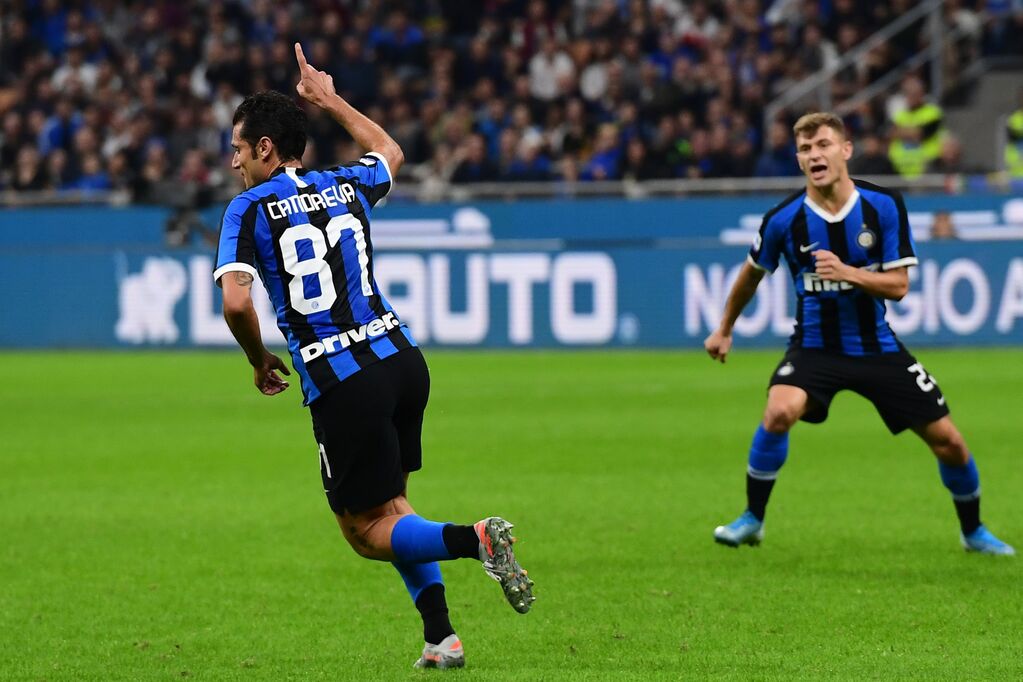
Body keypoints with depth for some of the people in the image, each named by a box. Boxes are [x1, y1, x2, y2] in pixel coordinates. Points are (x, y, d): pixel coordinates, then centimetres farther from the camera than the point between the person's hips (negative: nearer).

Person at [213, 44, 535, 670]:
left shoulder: (251, 209, -4)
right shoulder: (347, 187, 12)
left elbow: (236, 302, -17)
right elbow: (390, 153, 37)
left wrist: (260, 361, 2)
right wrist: (330, 100, 46)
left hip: (342, 387, -6)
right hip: (403, 359, 6)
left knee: (367, 532, 6)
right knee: (392, 505, 23)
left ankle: (476, 539, -19)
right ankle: (441, 638, 13)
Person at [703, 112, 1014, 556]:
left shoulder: (884, 206, -12)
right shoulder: (784, 219, -12)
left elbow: (898, 285, -12)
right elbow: (752, 273, 9)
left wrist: (847, 273, -29)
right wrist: (724, 329, 20)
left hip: (876, 347, 1)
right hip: (815, 347, -1)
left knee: (947, 440, 1)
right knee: (780, 412, -30)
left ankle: (973, 531, 28)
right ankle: (752, 519, -11)